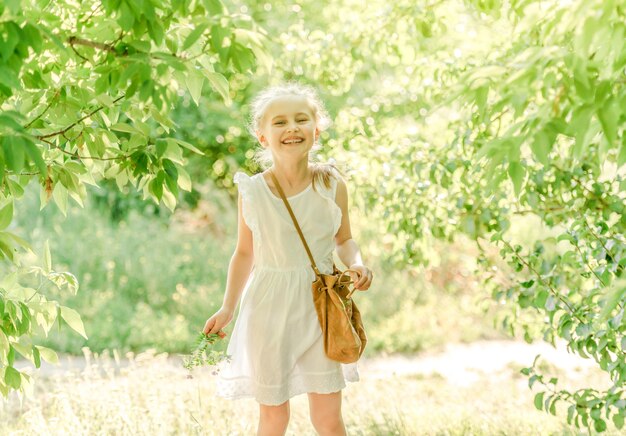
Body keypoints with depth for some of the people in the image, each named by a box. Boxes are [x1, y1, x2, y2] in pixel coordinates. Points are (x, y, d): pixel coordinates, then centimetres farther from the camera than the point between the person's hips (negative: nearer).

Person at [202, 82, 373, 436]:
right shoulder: (252, 191, -4)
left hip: (320, 305, 0)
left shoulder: (332, 185, -4)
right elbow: (245, 253, 7)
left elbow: (344, 239, 10)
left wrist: (356, 264, -11)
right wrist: (228, 309, 7)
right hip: (269, 308, 0)